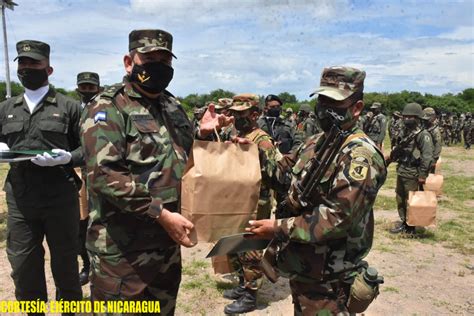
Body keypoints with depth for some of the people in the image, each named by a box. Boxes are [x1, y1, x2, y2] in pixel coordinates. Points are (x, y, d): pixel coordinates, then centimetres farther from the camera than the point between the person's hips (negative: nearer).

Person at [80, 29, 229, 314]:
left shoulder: (173, 107, 10)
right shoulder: (107, 108, -13)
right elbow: (104, 174, -25)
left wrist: (203, 133, 1)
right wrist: (161, 214, -25)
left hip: (168, 242, 8)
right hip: (123, 250, -7)